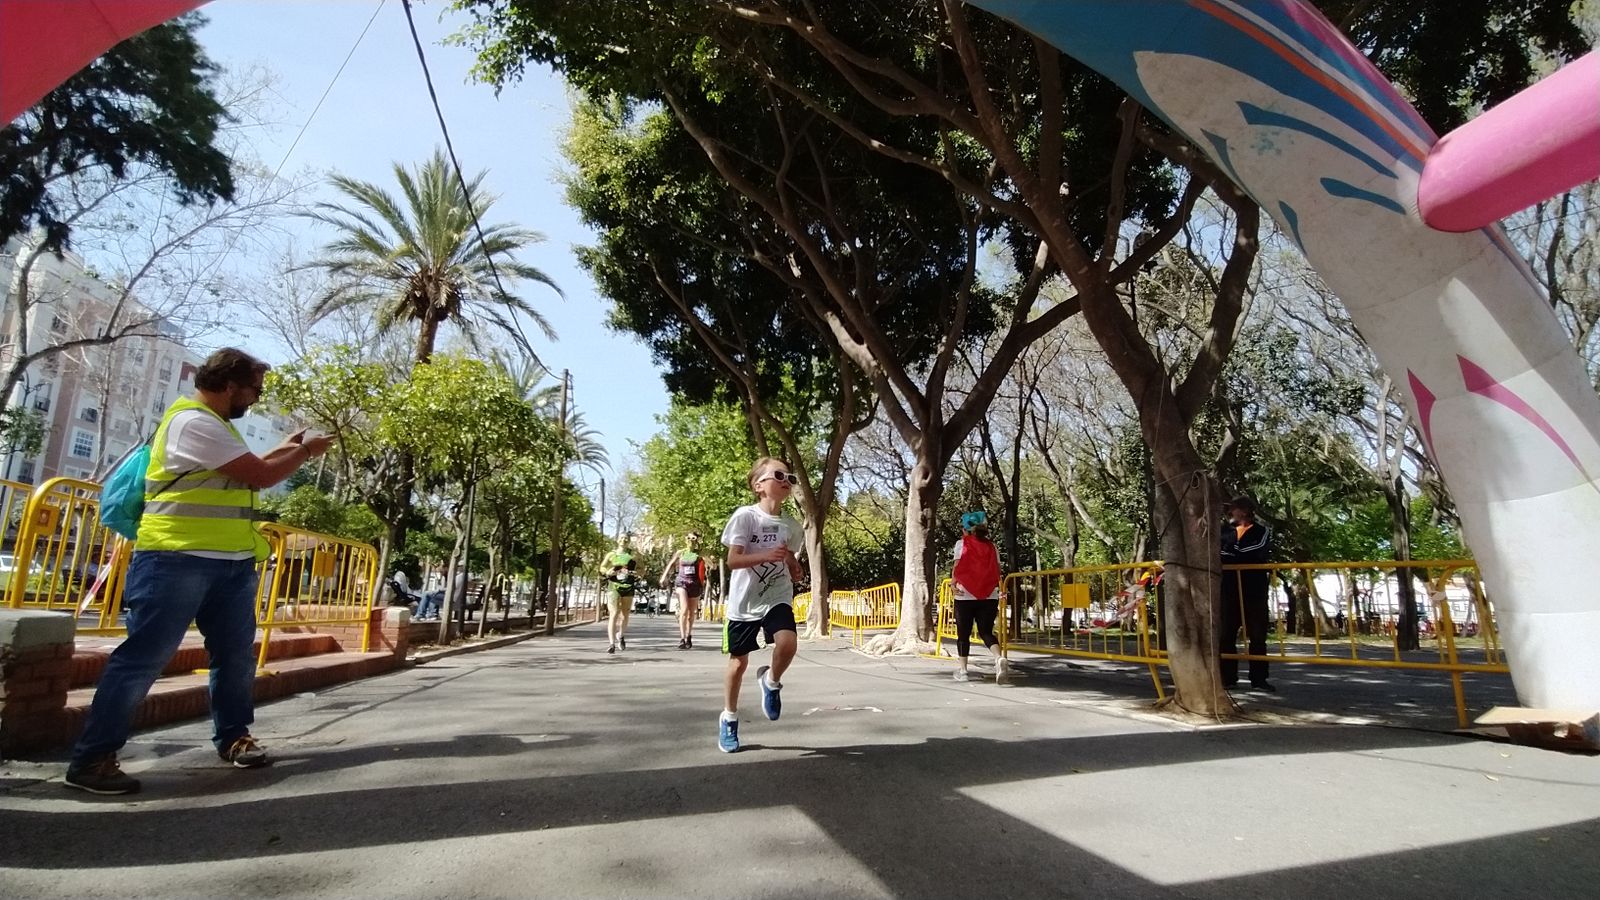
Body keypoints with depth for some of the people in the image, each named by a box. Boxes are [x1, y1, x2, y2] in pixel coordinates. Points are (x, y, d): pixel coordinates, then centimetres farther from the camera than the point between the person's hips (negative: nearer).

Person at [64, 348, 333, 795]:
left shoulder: (214, 423, 18)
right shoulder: (194, 422, -16)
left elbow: (247, 471, 25)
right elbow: (261, 476, -17)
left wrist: (286, 448, 18)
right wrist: (305, 452, -2)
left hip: (231, 561, 10)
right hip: (178, 559, -10)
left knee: (236, 654, 12)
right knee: (143, 657, -5)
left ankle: (233, 736, 24)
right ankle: (92, 758, 4)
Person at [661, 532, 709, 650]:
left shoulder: (699, 554, 4)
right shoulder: (680, 553, 6)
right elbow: (670, 564, 16)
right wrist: (664, 577, 12)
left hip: (695, 584, 1)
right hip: (681, 582, -1)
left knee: (691, 612, 10)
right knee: (684, 609, -19)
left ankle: (689, 637, 26)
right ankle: (682, 639, -20)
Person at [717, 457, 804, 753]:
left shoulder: (791, 526, 2)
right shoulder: (745, 515, -12)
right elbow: (733, 561, -16)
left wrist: (794, 569, -4)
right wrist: (766, 555, -30)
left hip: (777, 598, 3)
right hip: (744, 601, -3)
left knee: (787, 642, -24)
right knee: (739, 661, 7)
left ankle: (771, 681, 9)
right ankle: (729, 718, 30)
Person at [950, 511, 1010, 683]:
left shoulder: (962, 543, 0)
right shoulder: (991, 546, 10)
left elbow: (958, 567, -10)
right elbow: (997, 572, 7)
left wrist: (952, 584, -4)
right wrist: (999, 593, 12)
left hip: (966, 595, -3)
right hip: (989, 596, 3)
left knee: (963, 633, 9)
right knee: (986, 632, 7)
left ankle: (962, 670, 14)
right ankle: (999, 658, -19)